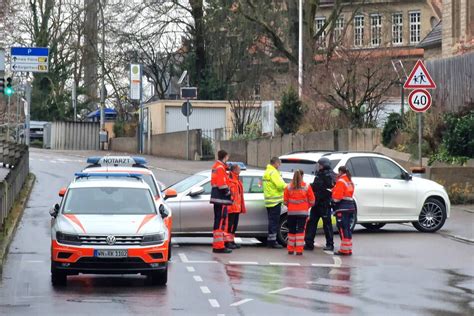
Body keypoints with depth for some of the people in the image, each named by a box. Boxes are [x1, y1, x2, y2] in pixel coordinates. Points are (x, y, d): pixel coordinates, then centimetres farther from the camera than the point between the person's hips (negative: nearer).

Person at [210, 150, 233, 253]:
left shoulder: (215, 167, 18)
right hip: (221, 199, -11)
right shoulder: (220, 168, -14)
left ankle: (216, 245, 20)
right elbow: (222, 185, -20)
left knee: (218, 221, 15)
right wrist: (229, 194, -12)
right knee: (221, 221, -10)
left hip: (217, 199, 11)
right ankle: (219, 246, -13)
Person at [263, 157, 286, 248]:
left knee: (272, 221, 15)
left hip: (269, 201, 10)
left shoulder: (267, 172, 20)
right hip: (275, 201, -10)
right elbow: (280, 185, -22)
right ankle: (272, 241, -7)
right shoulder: (273, 172, -13)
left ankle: (270, 241, 17)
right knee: (274, 221, -7)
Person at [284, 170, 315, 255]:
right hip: (303, 212, -2)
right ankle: (299, 250, -6)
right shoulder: (306, 187, -3)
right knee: (300, 231, -1)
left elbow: (285, 201, 3)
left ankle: (290, 250, 15)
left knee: (291, 231, 11)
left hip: (291, 212, 2)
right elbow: (312, 201, 0)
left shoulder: (289, 187, 0)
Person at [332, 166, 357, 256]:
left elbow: (337, 196, -17)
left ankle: (344, 250, -11)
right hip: (350, 207, 9)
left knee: (342, 228, -8)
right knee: (347, 228, 14)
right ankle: (348, 249, 17)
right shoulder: (350, 181, 18)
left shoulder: (341, 181, -11)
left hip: (342, 208, -9)